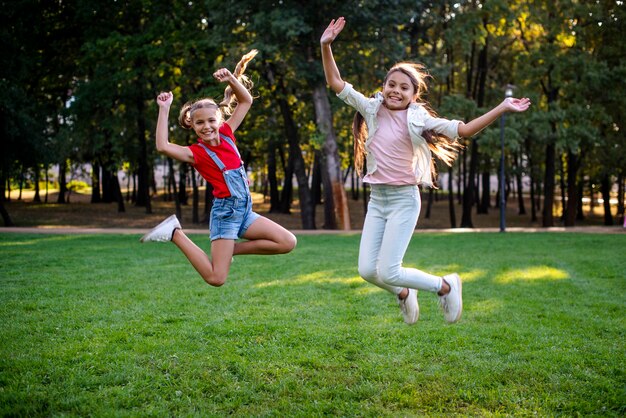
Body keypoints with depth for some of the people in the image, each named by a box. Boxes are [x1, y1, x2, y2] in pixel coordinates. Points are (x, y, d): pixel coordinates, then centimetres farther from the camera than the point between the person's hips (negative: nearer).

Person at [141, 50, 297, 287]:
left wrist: (232, 79, -4)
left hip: (244, 210, 7)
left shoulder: (226, 133, 6)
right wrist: (164, 110, -24)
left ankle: (232, 249, 7)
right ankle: (175, 233, 3)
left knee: (288, 243, 0)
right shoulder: (196, 153, -11)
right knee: (216, 278, -13)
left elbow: (246, 101, 11)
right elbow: (162, 146, -29)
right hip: (225, 211, -6)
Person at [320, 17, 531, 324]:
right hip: (376, 200, 4)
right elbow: (336, 84, 2)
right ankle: (404, 294, 32)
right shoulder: (372, 111, 5)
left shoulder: (418, 120, -3)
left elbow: (463, 130, -7)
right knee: (367, 270, -1)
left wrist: (502, 108, -14)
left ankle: (445, 286, 14)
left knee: (387, 272, -11)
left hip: (404, 200, -4)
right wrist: (326, 46, -9)